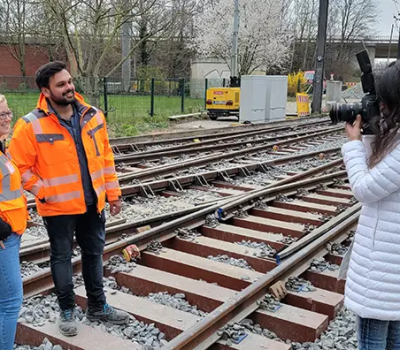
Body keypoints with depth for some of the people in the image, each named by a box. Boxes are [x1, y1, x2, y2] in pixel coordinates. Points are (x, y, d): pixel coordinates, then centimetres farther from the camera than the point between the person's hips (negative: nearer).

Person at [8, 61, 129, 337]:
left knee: (94, 254, 16)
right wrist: (44, 192, -14)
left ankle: (98, 306, 34)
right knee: (62, 258, 12)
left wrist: (113, 193, 6)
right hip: (59, 207, -4)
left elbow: (105, 157, 5)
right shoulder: (31, 125, -15)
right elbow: (20, 167, -10)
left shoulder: (93, 116, -1)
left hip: (93, 203, 4)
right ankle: (67, 311, 31)